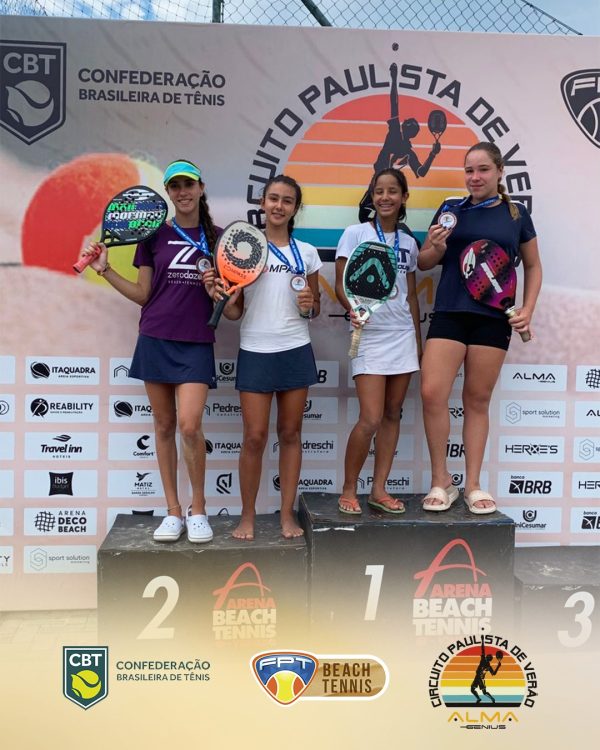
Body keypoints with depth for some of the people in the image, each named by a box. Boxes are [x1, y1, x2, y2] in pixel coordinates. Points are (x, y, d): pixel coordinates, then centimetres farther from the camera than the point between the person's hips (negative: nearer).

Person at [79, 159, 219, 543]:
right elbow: (142, 294, 8)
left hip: (197, 343, -1)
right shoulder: (155, 235, 6)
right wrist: (105, 269, -1)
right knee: (164, 425, 5)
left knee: (189, 424, -14)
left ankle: (198, 508, 8)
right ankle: (173, 512, 17)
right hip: (156, 341, 1)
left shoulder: (218, 237, 6)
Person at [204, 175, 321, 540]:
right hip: (255, 352, -2)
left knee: (291, 433, 6)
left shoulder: (306, 253, 8)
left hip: (296, 351, 2)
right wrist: (219, 297, -19)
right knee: (255, 437, -2)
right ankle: (248, 516, 15)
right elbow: (235, 311, 2)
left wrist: (309, 305, -7)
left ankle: (288, 514, 18)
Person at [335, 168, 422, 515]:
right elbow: (341, 283, -3)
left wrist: (418, 341, 13)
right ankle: (349, 489, 8)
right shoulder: (355, 234, 0)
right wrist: (353, 308, -24)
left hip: (403, 336, 5)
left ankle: (379, 489, 15)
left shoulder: (408, 243, 13)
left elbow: (411, 295, 16)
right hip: (370, 336, -4)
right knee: (371, 419, -10)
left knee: (393, 414, 5)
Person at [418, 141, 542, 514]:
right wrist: (436, 249, -11)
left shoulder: (516, 214, 8)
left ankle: (473, 485, 18)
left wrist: (528, 309, 3)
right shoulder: (451, 209, 8)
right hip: (450, 313, 0)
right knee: (432, 394, -11)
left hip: (495, 316, 0)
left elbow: (533, 266, 16)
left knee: (478, 400, 6)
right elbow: (424, 262, 11)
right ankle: (441, 481, 7)